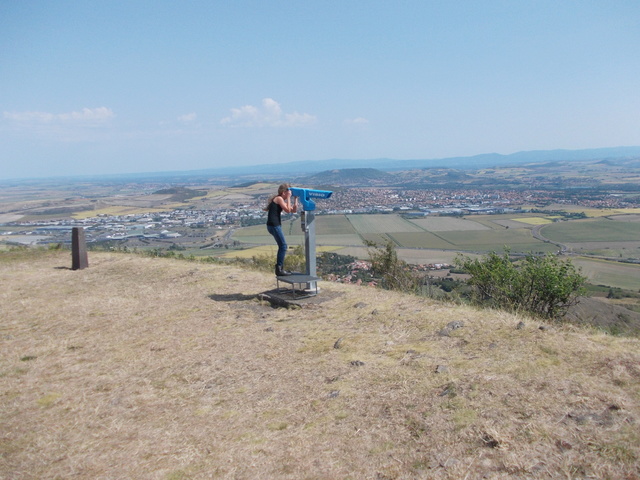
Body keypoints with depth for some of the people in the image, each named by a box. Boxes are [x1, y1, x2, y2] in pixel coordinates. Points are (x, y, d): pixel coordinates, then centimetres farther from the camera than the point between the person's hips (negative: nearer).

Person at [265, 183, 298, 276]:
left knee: (282, 246, 15)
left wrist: (295, 198, 10)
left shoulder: (282, 200, 20)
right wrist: (288, 197, -9)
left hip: (276, 225, 10)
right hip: (274, 225, -10)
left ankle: (280, 268, 22)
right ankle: (279, 269, -3)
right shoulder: (279, 198, -9)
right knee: (283, 246, -7)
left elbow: (294, 210, 17)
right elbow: (288, 210, -16)